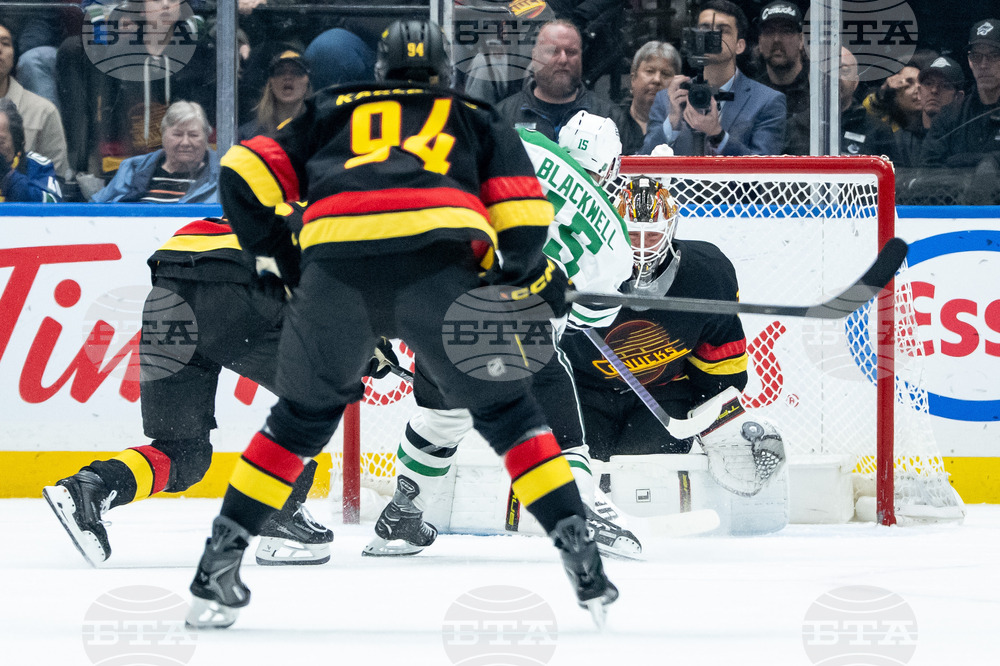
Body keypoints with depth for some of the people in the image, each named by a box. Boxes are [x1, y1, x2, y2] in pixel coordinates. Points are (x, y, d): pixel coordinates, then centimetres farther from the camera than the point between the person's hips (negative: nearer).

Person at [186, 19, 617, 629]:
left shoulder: (331, 113, 34)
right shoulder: (476, 120, 31)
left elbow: (244, 173, 22)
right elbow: (523, 213, 17)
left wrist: (277, 257, 32)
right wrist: (534, 273, 34)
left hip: (335, 268, 1)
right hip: (440, 261, -1)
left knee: (304, 415, 22)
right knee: (505, 410, 15)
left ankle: (219, 566, 17)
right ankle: (583, 560, 7)